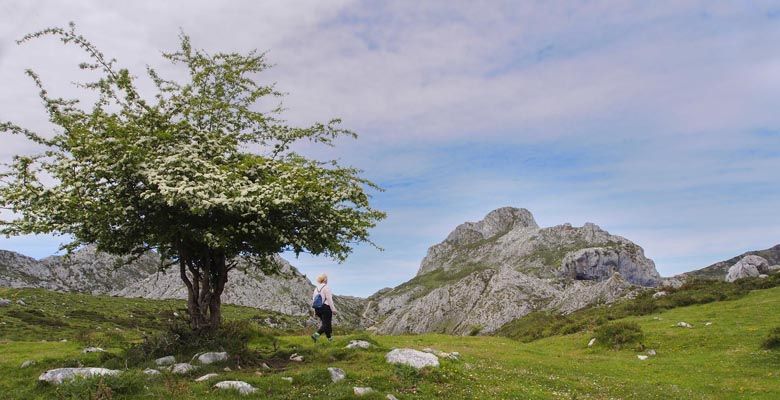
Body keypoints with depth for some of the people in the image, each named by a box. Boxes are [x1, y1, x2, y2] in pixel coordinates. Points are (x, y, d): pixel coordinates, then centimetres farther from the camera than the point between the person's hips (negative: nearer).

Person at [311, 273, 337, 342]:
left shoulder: (316, 288, 11)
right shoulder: (326, 287, -12)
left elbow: (313, 300, 12)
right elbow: (329, 299, -16)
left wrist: (315, 311, 17)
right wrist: (333, 309, -13)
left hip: (318, 308, 8)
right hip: (326, 308, -8)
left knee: (325, 323, 17)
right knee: (326, 324, -1)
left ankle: (330, 338, 16)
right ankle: (316, 335, -13)